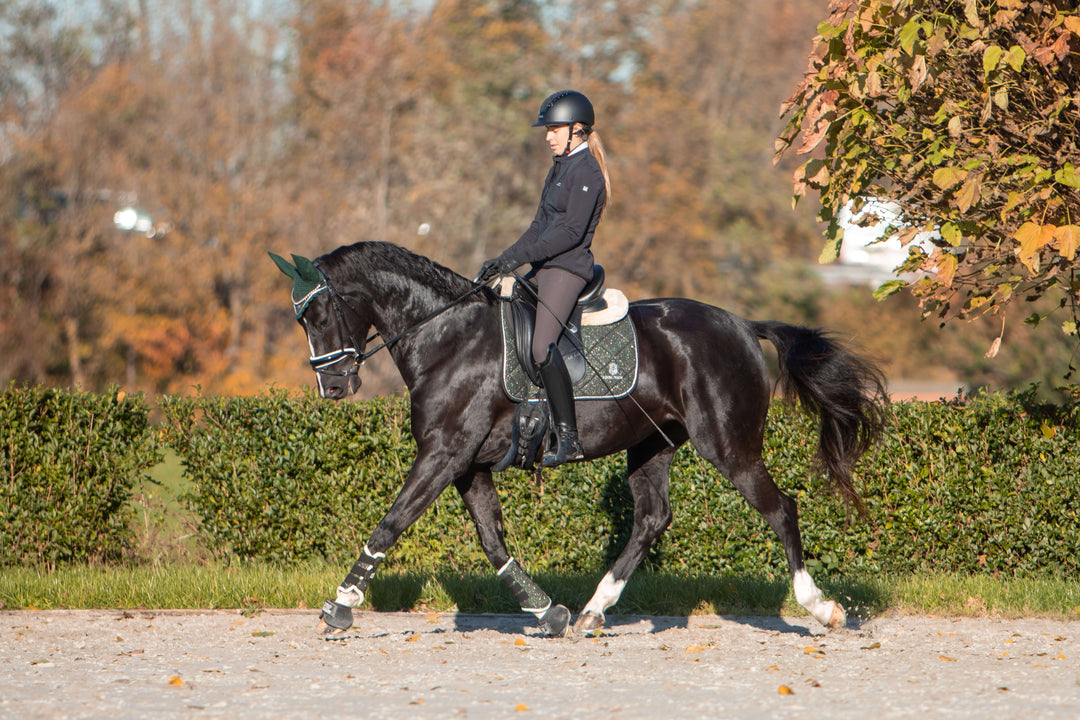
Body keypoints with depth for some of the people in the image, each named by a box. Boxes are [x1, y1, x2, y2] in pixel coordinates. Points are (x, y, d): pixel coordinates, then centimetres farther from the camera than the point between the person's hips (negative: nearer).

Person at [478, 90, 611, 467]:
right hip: (546, 267, 10)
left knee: (542, 345, -25)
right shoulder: (561, 168, 19)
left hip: (568, 268, -10)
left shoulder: (586, 172, -11)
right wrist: (503, 260, 13)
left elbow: (572, 231, -19)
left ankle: (568, 437, -25)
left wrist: (520, 256, -22)